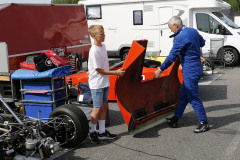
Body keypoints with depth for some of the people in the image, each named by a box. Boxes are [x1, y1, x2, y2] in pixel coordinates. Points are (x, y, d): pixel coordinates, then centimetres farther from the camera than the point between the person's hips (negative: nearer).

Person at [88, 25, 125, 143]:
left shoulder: (103, 46, 7)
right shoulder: (94, 51, -20)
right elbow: (99, 70, -19)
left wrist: (117, 70, 13)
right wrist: (116, 73, -17)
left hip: (105, 82, 8)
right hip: (97, 84, -8)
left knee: (104, 107, 12)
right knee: (97, 108, -1)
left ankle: (102, 132, 22)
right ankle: (93, 133, 15)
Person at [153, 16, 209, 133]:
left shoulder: (180, 38, -19)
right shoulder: (193, 31, 9)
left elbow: (172, 57, -17)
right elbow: (202, 43, 25)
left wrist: (160, 70, -9)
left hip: (190, 70, -10)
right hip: (196, 68, 10)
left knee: (193, 97, -2)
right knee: (183, 95, 15)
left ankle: (204, 123, 6)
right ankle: (175, 119, 25)